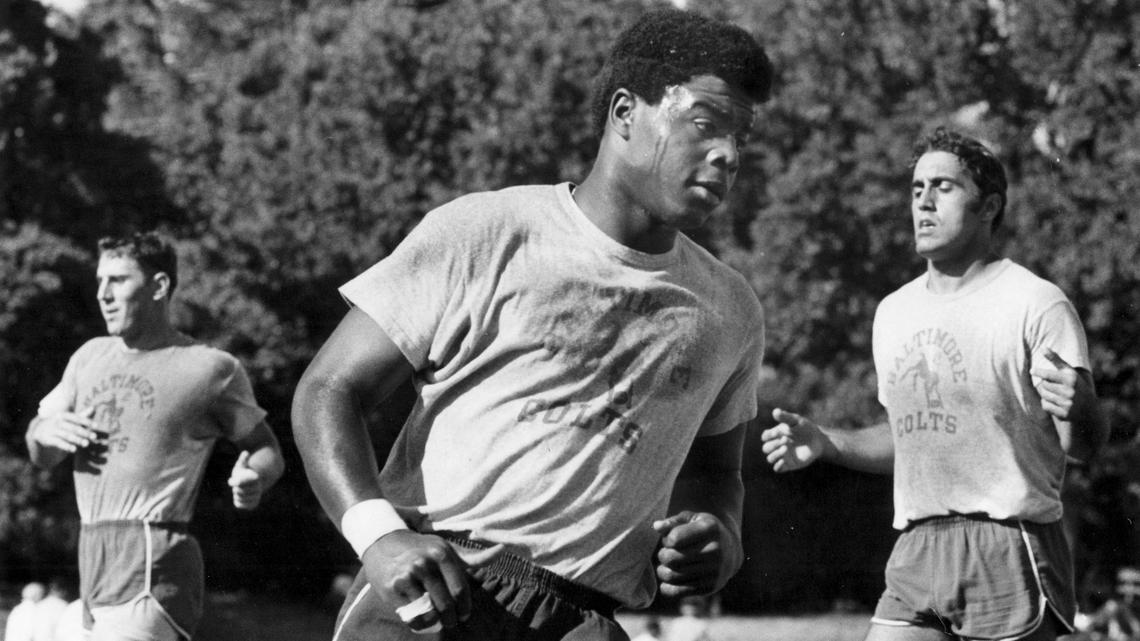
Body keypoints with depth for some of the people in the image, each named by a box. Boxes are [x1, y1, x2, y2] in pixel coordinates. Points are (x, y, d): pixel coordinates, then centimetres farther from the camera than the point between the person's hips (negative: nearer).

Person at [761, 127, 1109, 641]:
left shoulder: (1036, 304, -5)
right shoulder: (894, 313, 17)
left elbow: (1085, 445, -9)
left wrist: (1075, 411, -32)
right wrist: (824, 443, 10)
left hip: (1009, 555, -6)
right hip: (916, 555, 6)